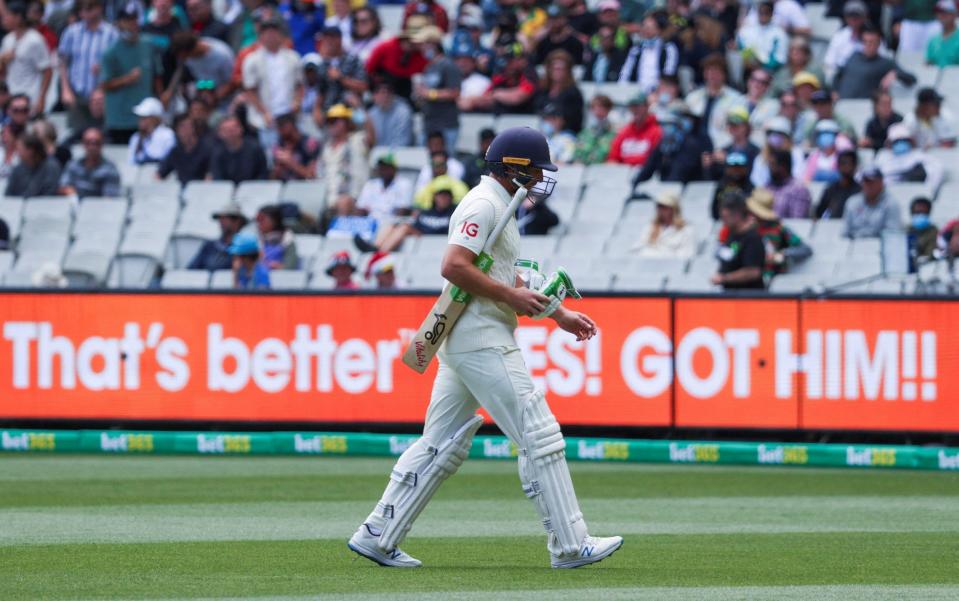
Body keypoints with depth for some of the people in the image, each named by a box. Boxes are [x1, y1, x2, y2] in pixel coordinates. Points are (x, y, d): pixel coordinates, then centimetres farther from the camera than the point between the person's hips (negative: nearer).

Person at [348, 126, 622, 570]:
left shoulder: (500, 207, 22)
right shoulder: (483, 204, -11)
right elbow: (453, 266, -22)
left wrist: (558, 313, 22)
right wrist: (512, 297, -19)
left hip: (462, 345, 11)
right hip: (482, 343, -11)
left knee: (442, 446, 10)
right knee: (540, 437, -9)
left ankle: (378, 537, 10)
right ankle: (570, 546, -8)